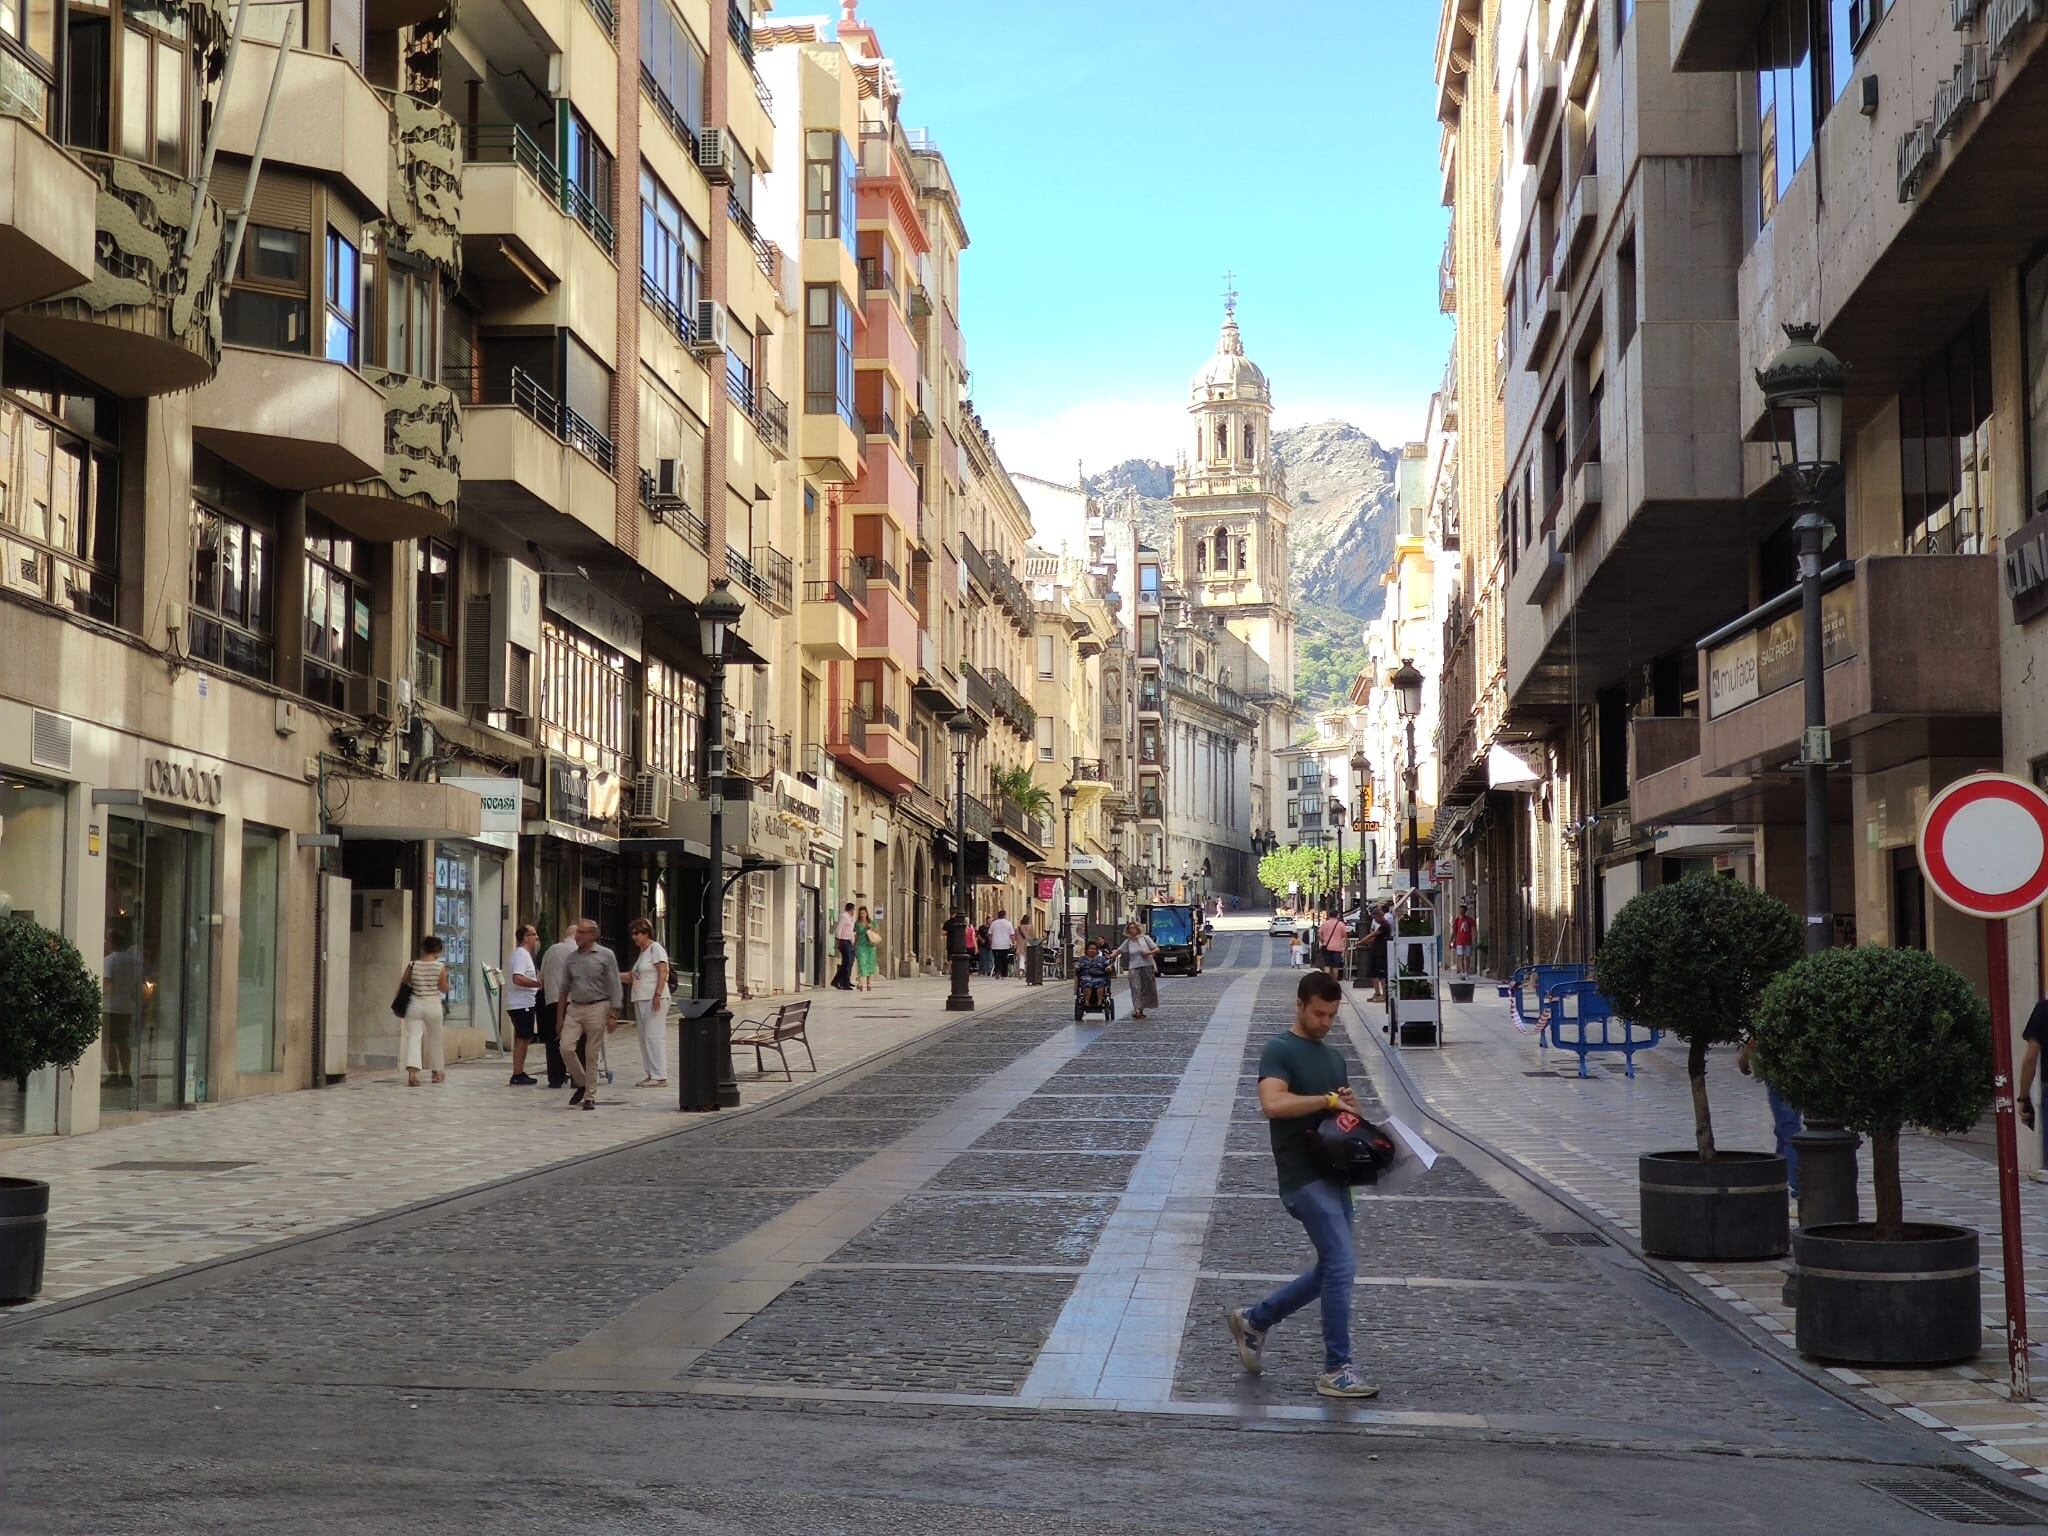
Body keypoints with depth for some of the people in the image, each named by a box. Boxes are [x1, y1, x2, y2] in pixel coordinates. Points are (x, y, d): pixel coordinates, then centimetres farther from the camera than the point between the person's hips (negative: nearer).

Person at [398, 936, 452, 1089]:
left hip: (414, 1005, 0)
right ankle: (437, 1072, 29)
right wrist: (445, 976, 15)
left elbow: (402, 985, 5)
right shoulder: (440, 967, -7)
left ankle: (412, 1071, -24)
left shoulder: (413, 965, -2)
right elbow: (444, 989, -1)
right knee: (434, 1039, 16)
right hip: (433, 1005, 0)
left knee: (413, 1038, -4)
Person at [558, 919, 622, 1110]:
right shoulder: (572, 957, 11)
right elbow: (565, 987, 16)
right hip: (574, 1008, 4)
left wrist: (612, 1015, -9)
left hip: (596, 1008, -4)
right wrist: (560, 1016, 15)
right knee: (566, 1048, -8)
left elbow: (614, 987, -4)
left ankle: (590, 1096, 8)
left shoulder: (606, 956, -2)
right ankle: (581, 1084, 15)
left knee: (591, 1054, -1)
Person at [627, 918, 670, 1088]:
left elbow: (663, 973, -15)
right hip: (641, 1000, 10)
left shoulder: (656, 949, -6)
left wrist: (657, 995, -22)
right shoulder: (641, 952, 20)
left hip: (654, 999, -10)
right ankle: (651, 1074, 12)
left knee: (654, 1036, -12)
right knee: (645, 1038, 8)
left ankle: (660, 1076, -12)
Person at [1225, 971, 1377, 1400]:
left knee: (1333, 1268, 13)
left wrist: (1350, 1108, 2)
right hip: (1303, 1176, -9)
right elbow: (1273, 1103, -25)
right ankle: (1337, 1370, -5)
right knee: (1341, 1264, -13)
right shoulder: (1280, 1050, -9)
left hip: (1333, 1173, 9)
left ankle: (1253, 1319, 28)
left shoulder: (1334, 1056, 18)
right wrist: (1327, 1099, -20)